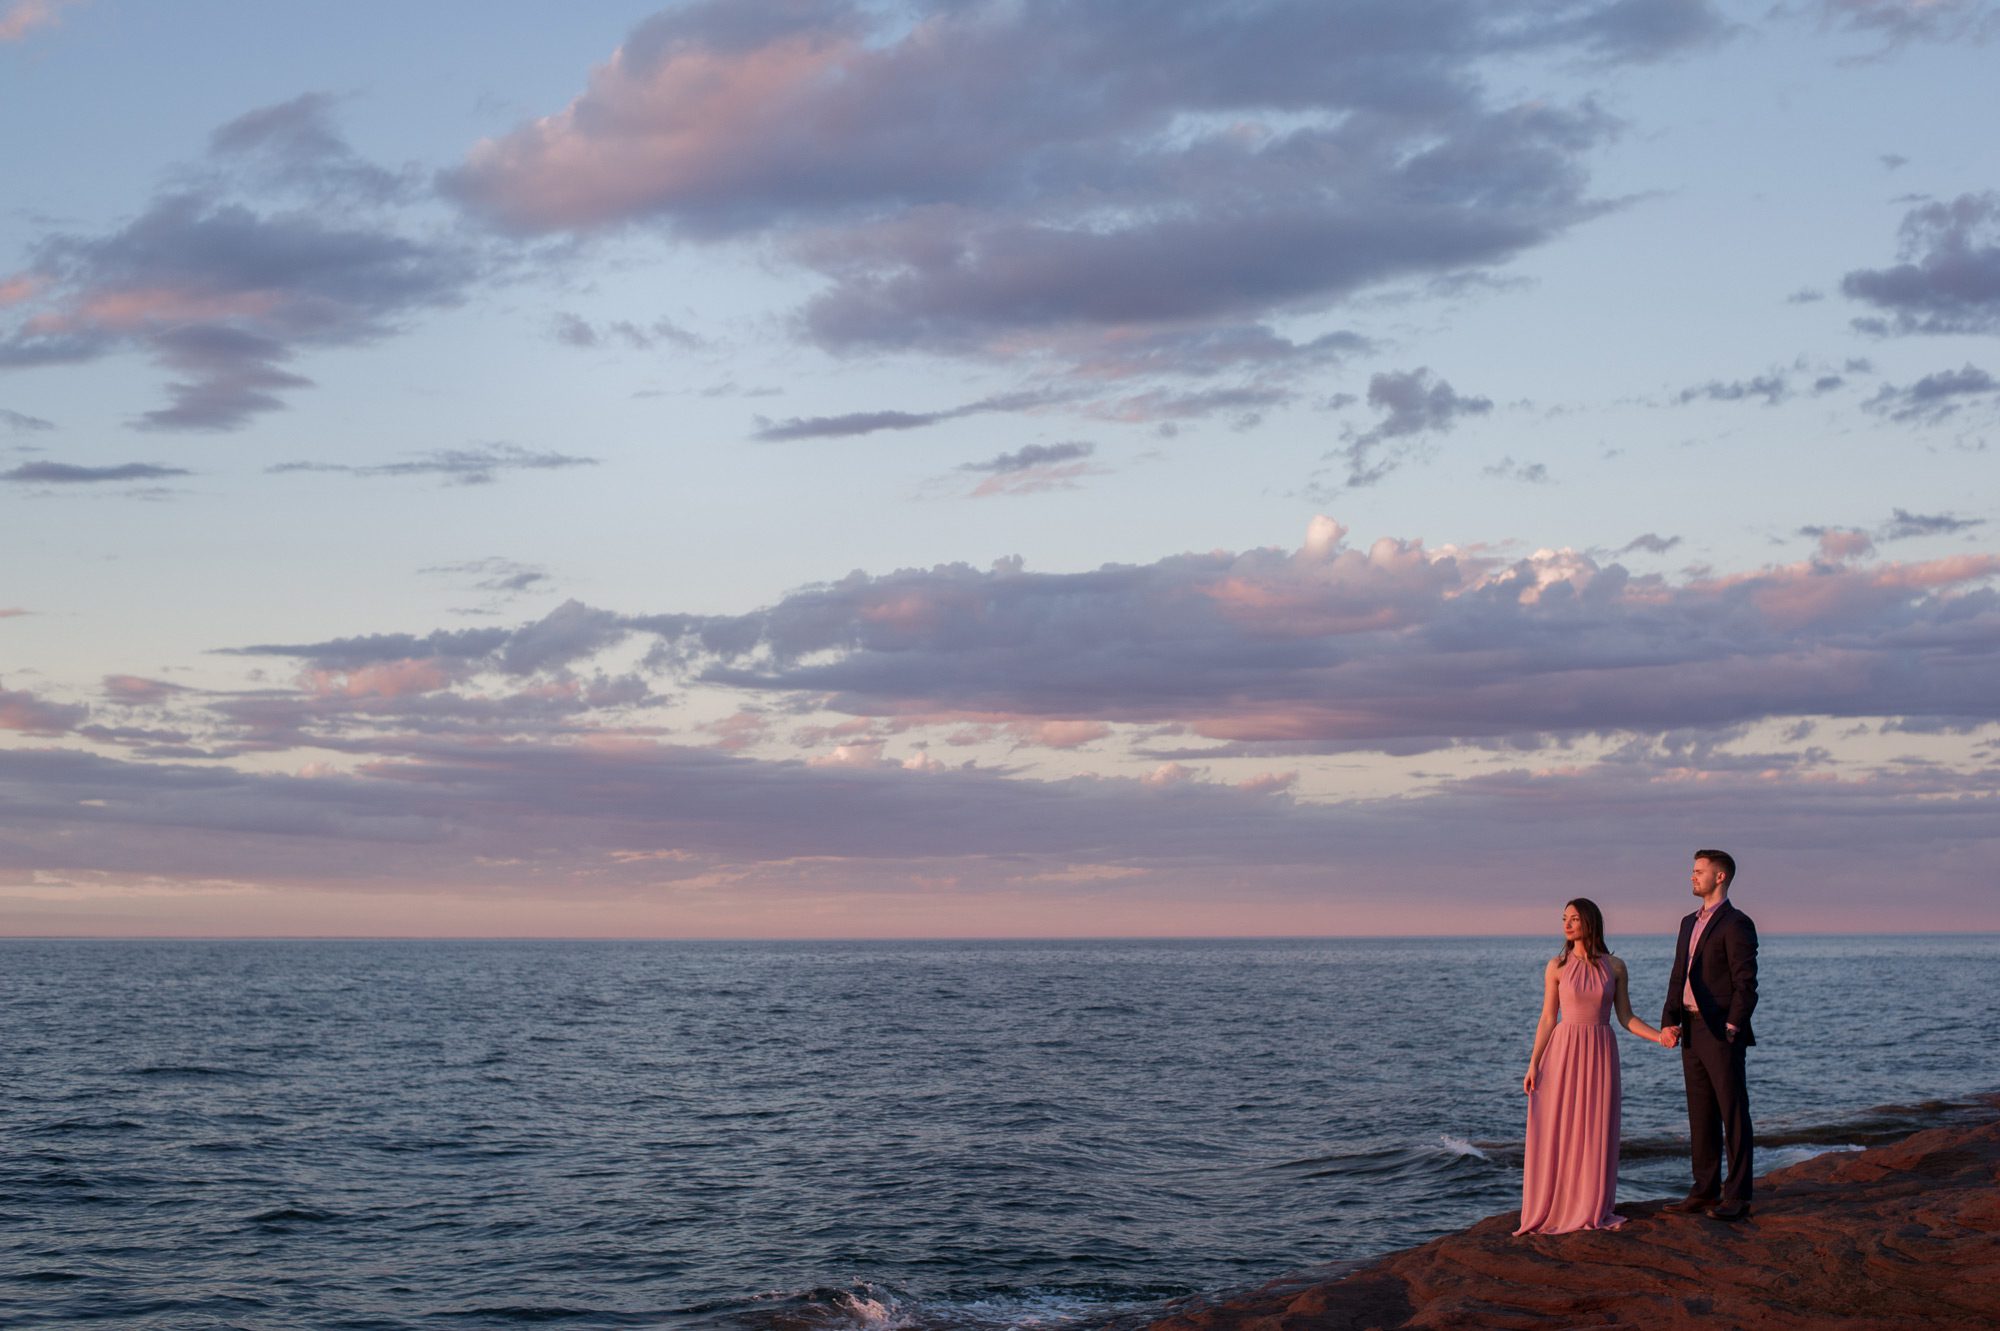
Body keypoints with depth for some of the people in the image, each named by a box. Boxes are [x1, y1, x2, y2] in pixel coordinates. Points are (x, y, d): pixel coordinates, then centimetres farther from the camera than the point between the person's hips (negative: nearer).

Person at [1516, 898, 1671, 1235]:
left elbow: (1626, 1017, 6)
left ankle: (1593, 1208, 13)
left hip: (1601, 1055, 1)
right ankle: (1554, 1208, 7)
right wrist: (1533, 1065, -4)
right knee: (1557, 1130, -2)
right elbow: (1548, 1019, 1)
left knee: (1596, 1131, 3)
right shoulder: (1557, 967, 0)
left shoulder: (1615, 967, 3)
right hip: (1565, 1052, -1)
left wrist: (1659, 1037, -9)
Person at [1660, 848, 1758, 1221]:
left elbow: (1746, 984, -12)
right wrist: (1670, 1020, 4)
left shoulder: (1736, 924, -9)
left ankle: (1737, 1197, -1)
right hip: (1692, 1031, 8)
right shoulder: (1690, 923, 17)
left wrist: (1732, 1029, -16)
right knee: (1701, 1115, 11)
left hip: (1722, 1032, -8)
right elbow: (1678, 976, 16)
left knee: (1734, 1114, -3)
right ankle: (1706, 1190, 17)